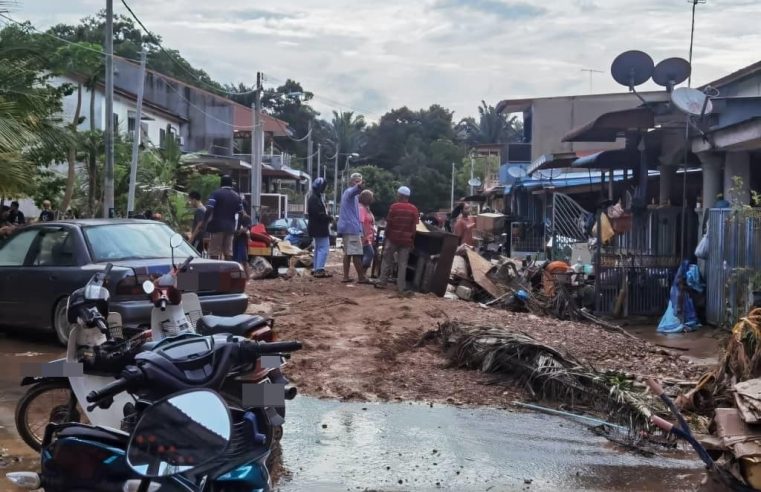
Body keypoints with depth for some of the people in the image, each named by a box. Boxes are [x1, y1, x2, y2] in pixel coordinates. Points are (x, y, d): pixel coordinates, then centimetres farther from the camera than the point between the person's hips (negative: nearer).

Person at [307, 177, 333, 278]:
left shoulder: (318, 197, 15)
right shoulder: (314, 198, -18)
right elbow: (317, 213, -25)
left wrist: (328, 217, 2)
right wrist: (328, 218, -16)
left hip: (319, 227, 11)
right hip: (319, 227, -11)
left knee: (318, 248, 17)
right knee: (324, 248, -11)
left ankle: (316, 269, 25)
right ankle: (319, 270, -13)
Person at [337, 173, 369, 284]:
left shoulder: (346, 192, 20)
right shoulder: (349, 191, -11)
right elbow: (354, 191, -38)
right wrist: (358, 187, -60)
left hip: (346, 227, 10)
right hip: (352, 227, -10)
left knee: (347, 252, 11)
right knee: (356, 253, -9)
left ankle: (346, 276, 11)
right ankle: (361, 277, -9)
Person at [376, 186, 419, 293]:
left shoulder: (394, 207, -6)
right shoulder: (414, 209, 1)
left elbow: (388, 224, -4)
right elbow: (414, 227, 0)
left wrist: (386, 236, 7)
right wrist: (412, 240, 8)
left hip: (393, 238, -2)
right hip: (406, 240, 2)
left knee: (387, 260, 11)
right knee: (402, 263, 4)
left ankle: (382, 282, 10)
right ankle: (401, 287, 2)